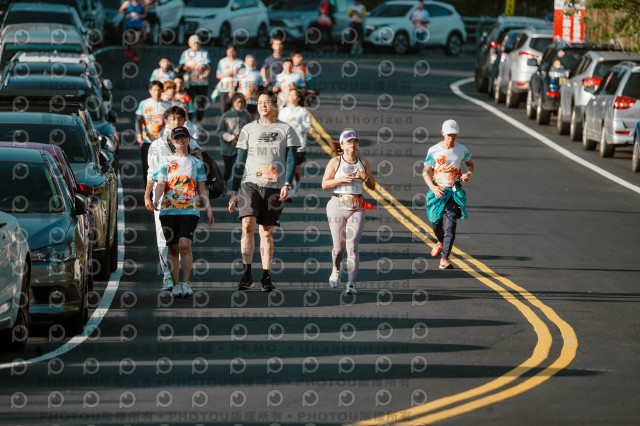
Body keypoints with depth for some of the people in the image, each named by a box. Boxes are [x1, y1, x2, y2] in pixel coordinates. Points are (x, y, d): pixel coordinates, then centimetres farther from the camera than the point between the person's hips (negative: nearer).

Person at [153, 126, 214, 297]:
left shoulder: (196, 163, 15)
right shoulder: (166, 163, 12)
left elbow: (202, 189, 15)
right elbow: (160, 184, 1)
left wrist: (209, 210, 8)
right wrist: (156, 200, -19)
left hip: (190, 210, -1)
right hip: (169, 209, 1)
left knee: (184, 244, -17)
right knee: (173, 248, 1)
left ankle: (186, 283, -14)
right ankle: (176, 284, 9)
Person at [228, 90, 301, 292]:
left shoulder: (286, 130, 8)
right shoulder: (248, 129, 11)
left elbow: (291, 160, 3)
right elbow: (240, 162, 12)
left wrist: (286, 185, -12)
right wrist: (233, 191, 7)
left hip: (275, 186, 0)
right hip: (251, 183, 0)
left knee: (267, 232, 3)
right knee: (248, 225, -17)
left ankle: (266, 276, 10)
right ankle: (246, 274, -17)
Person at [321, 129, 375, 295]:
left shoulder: (363, 163, 10)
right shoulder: (335, 162, 2)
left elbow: (372, 186, 13)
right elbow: (324, 184, -3)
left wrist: (365, 177, -7)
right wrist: (342, 179, -16)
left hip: (356, 208, 1)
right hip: (337, 206, -1)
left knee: (352, 246, -12)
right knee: (339, 246, 3)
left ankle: (351, 283, -17)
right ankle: (336, 270, 35)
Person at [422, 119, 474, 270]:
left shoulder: (462, 150, 1)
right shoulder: (434, 151, -5)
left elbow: (470, 164, 18)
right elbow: (425, 172, -2)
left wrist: (469, 173, -6)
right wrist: (433, 187, -19)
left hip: (454, 192, -1)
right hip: (437, 191, 1)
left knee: (450, 226, -13)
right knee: (436, 223, 11)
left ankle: (444, 259, -14)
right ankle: (441, 242, 47)